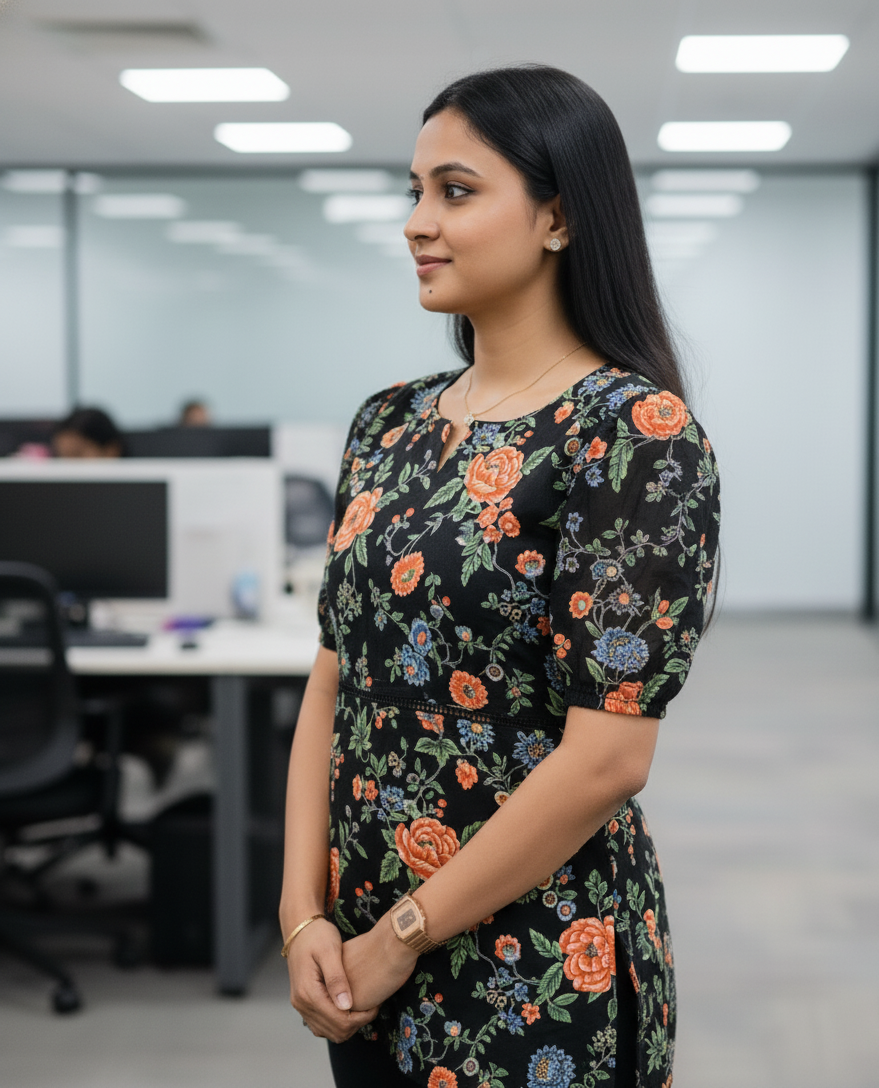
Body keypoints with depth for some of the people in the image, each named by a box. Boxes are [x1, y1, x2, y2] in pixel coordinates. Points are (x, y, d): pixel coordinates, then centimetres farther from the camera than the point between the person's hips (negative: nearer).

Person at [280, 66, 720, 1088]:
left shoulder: (637, 434, -15)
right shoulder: (389, 424, 6)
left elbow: (606, 759, -19)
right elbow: (335, 678, 7)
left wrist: (405, 936, -13)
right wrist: (305, 914, -4)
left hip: (533, 982, -6)